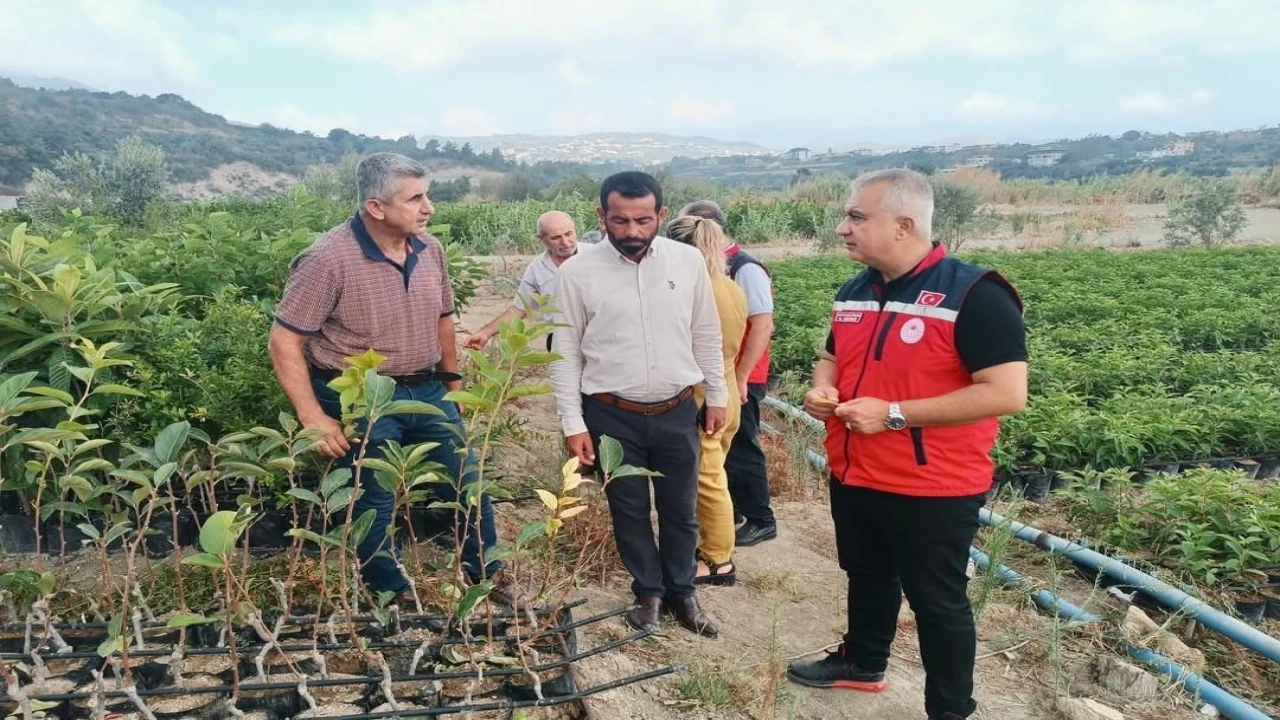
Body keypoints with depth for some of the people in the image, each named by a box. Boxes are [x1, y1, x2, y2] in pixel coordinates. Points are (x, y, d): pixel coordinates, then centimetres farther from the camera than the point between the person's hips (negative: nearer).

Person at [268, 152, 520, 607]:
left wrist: (453, 381, 17)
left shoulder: (430, 249, -2)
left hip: (426, 391, 6)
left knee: (468, 484, 12)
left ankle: (489, 576, 35)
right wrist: (314, 418, -19)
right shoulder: (328, 259, -20)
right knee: (375, 506, 8)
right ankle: (392, 598, 31)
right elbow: (284, 341, -16)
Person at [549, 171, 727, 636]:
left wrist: (717, 396, 9)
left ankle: (681, 592, 37)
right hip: (612, 415, -1)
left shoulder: (688, 261, -4)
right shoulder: (579, 272, -10)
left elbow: (706, 336, 6)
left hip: (677, 411, 2)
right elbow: (565, 353, -5)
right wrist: (573, 423, -6)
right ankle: (649, 592, 36)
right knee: (629, 511, 14)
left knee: (680, 510, 15)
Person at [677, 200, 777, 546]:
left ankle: (761, 521, 17)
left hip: (739, 379, -8)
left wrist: (740, 378, -22)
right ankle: (729, 511, 32)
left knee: (740, 449, 2)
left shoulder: (746, 269, -17)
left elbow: (763, 325, -21)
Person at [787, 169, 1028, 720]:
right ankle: (861, 663, 48)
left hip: (933, 490, -7)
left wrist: (892, 414, -25)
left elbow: (1007, 394, -24)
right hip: (852, 478, 7)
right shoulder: (855, 291, 5)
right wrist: (823, 390, -5)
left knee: (937, 602, 10)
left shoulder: (975, 294, -19)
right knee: (866, 577, 25)